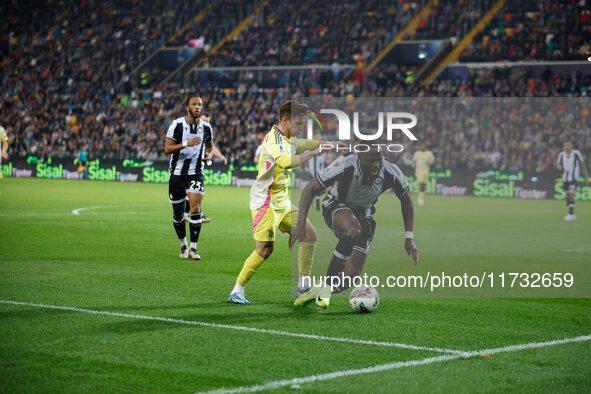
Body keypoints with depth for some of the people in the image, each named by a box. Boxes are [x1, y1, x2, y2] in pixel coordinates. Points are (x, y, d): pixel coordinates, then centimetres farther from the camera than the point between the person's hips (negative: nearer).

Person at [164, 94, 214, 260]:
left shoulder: (206, 127, 2)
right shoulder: (177, 124, -7)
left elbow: (209, 144, 21)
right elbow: (167, 148, -12)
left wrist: (209, 154, -2)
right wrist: (186, 143, -26)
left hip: (196, 173, 1)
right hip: (177, 172, -1)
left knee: (195, 207, -17)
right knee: (178, 212, 6)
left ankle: (193, 247, -9)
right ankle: (183, 244, 28)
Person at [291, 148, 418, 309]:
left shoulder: (391, 173, -20)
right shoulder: (345, 165, -29)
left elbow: (405, 199, 1)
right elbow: (311, 189, -21)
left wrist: (409, 237, 0)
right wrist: (300, 225, -30)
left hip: (364, 214, 4)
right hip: (336, 206, -4)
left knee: (351, 276, -14)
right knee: (353, 231, -42)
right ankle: (327, 287, -30)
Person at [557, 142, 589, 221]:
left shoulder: (576, 153, -5)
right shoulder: (561, 154, 6)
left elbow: (583, 164, 1)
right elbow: (558, 164, 12)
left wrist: (586, 176, 2)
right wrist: (558, 166, -15)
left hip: (573, 178, -5)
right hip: (565, 178, 5)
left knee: (571, 195, -17)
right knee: (568, 196, 8)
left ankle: (570, 214, -21)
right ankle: (572, 215, 19)